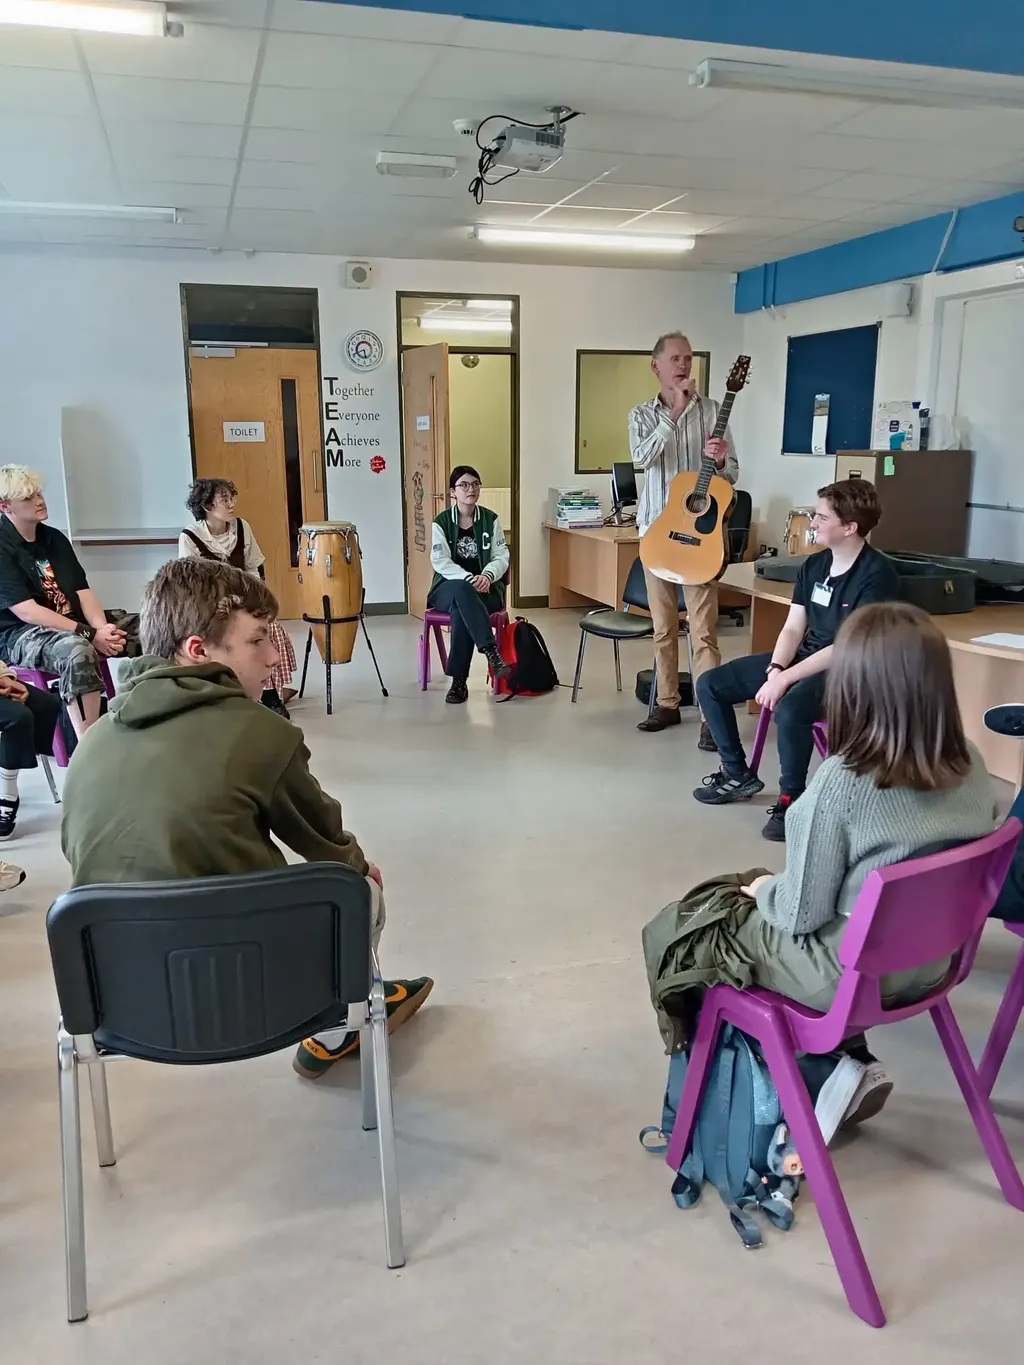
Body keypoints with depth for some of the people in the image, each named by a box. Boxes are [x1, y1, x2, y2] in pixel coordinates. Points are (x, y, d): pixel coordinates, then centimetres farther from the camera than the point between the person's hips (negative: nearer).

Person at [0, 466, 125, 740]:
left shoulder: (55, 539, 12)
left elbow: (83, 592, 7)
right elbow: (26, 611, -19)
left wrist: (102, 628, -15)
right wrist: (90, 634, -25)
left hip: (72, 627, 7)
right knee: (77, 650, -39)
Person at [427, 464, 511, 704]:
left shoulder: (491, 519, 5)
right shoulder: (441, 522, 1)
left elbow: (501, 557, 0)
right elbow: (441, 562, -9)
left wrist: (487, 576, -22)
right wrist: (469, 579, -24)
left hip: (486, 589, 0)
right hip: (448, 588, 0)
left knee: (461, 610, -34)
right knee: (462, 590, -38)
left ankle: (459, 681, -32)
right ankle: (491, 652, -45)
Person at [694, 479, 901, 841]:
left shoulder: (877, 574, -18)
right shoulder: (814, 565, 5)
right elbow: (793, 628, 3)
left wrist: (786, 679, -26)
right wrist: (775, 669, -17)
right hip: (802, 658, 8)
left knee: (790, 711, -39)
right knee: (710, 685, 0)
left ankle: (791, 799, -12)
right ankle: (738, 774, 15)